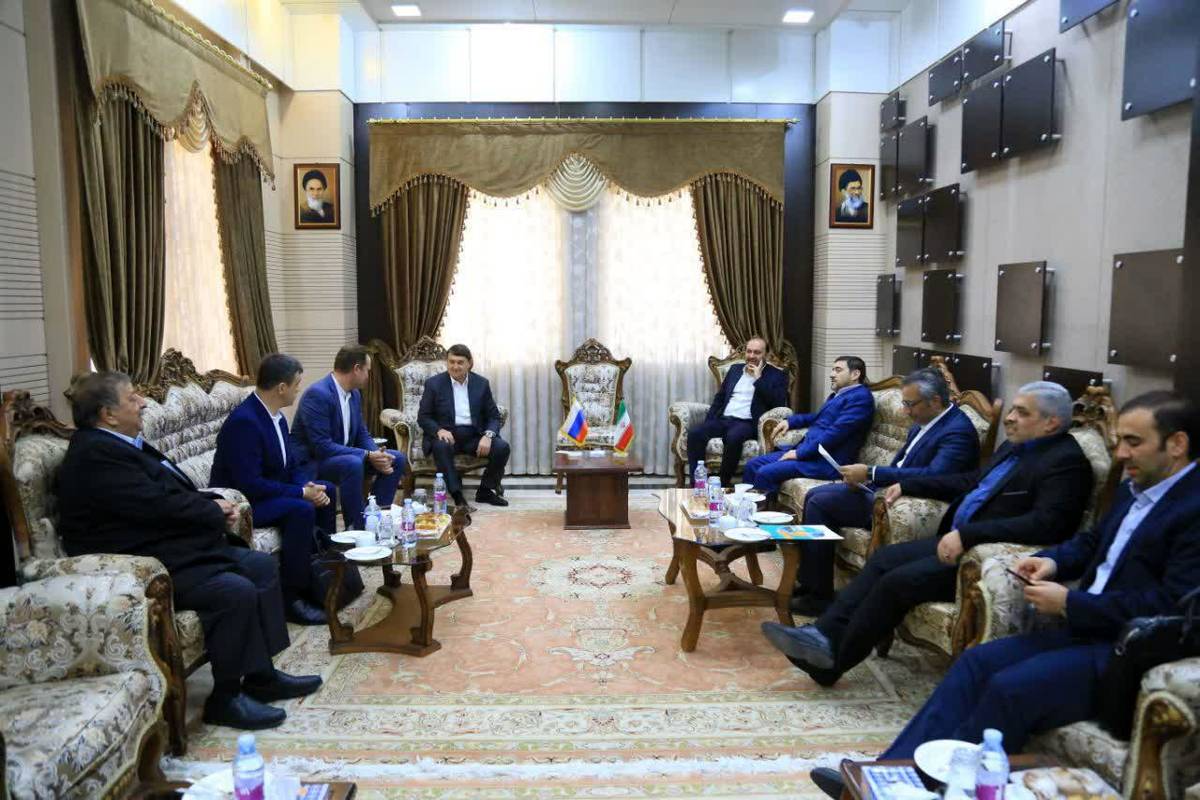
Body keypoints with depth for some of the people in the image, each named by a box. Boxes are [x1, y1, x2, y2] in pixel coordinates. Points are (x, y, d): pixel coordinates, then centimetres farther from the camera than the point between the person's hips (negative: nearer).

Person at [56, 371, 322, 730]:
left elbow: (174, 491, 18)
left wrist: (212, 503, -1)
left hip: (174, 547, 11)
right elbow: (159, 505, -24)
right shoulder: (95, 455, -19)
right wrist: (214, 510, -9)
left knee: (262, 566, 6)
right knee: (236, 591, -25)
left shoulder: (121, 444, 13)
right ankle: (225, 698, -8)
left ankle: (261, 675, 10)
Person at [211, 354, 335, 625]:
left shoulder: (275, 415, 3)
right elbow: (249, 484, -29)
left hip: (268, 490, 10)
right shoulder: (243, 421, -25)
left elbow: (293, 465, 9)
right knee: (301, 510, -29)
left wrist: (310, 487, -12)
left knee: (327, 491, 9)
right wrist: (302, 493, -24)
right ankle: (290, 598, -19)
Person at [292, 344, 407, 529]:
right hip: (311, 462, -9)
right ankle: (354, 528, -23)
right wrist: (367, 455, -27)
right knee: (353, 463, -36)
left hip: (343, 456, 9)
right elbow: (322, 446, -28)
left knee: (396, 459, 1)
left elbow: (362, 434, 11)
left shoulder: (354, 393, 5)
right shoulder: (317, 394, -23)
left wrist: (377, 455, -11)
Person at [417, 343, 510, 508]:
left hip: (474, 435, 3)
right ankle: (457, 495, -25)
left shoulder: (482, 383, 6)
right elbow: (423, 417, 0)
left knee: (502, 447, -22)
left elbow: (494, 416, 6)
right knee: (441, 446, -36)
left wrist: (488, 435, -16)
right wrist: (439, 430, -22)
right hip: (447, 435, -2)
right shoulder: (434, 383, 0)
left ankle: (485, 491, -1)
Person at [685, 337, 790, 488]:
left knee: (733, 437, -38)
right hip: (723, 419, 5)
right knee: (694, 433, -23)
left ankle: (723, 483, -22)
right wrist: (707, 423, 8)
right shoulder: (735, 369, 23)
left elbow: (778, 402, -9)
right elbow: (719, 397, 23)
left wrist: (758, 379, -9)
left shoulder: (776, 375, 7)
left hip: (748, 423, -5)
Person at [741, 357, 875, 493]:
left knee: (765, 472, -23)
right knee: (753, 464, 2)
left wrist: (800, 453, -19)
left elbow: (835, 433, -21)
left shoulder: (860, 398, -11)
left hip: (826, 462, -10)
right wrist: (791, 421, 21)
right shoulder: (840, 394, 19)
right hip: (807, 451, 10)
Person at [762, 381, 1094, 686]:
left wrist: (967, 535, -31)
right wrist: (907, 485, 20)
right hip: (959, 540, 9)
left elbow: (1046, 523, -26)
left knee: (899, 581, -19)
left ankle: (831, 660, -7)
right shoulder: (1015, 447, 15)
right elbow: (970, 481, 26)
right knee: (884, 558, -4)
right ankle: (824, 633, -8)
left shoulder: (1066, 461, -14)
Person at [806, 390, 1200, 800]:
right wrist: (1054, 561, 5)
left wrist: (1070, 604, -17)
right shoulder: (1134, 489, 14)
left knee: (1010, 688, -26)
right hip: (1087, 628, 9)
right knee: (977, 662, -7)